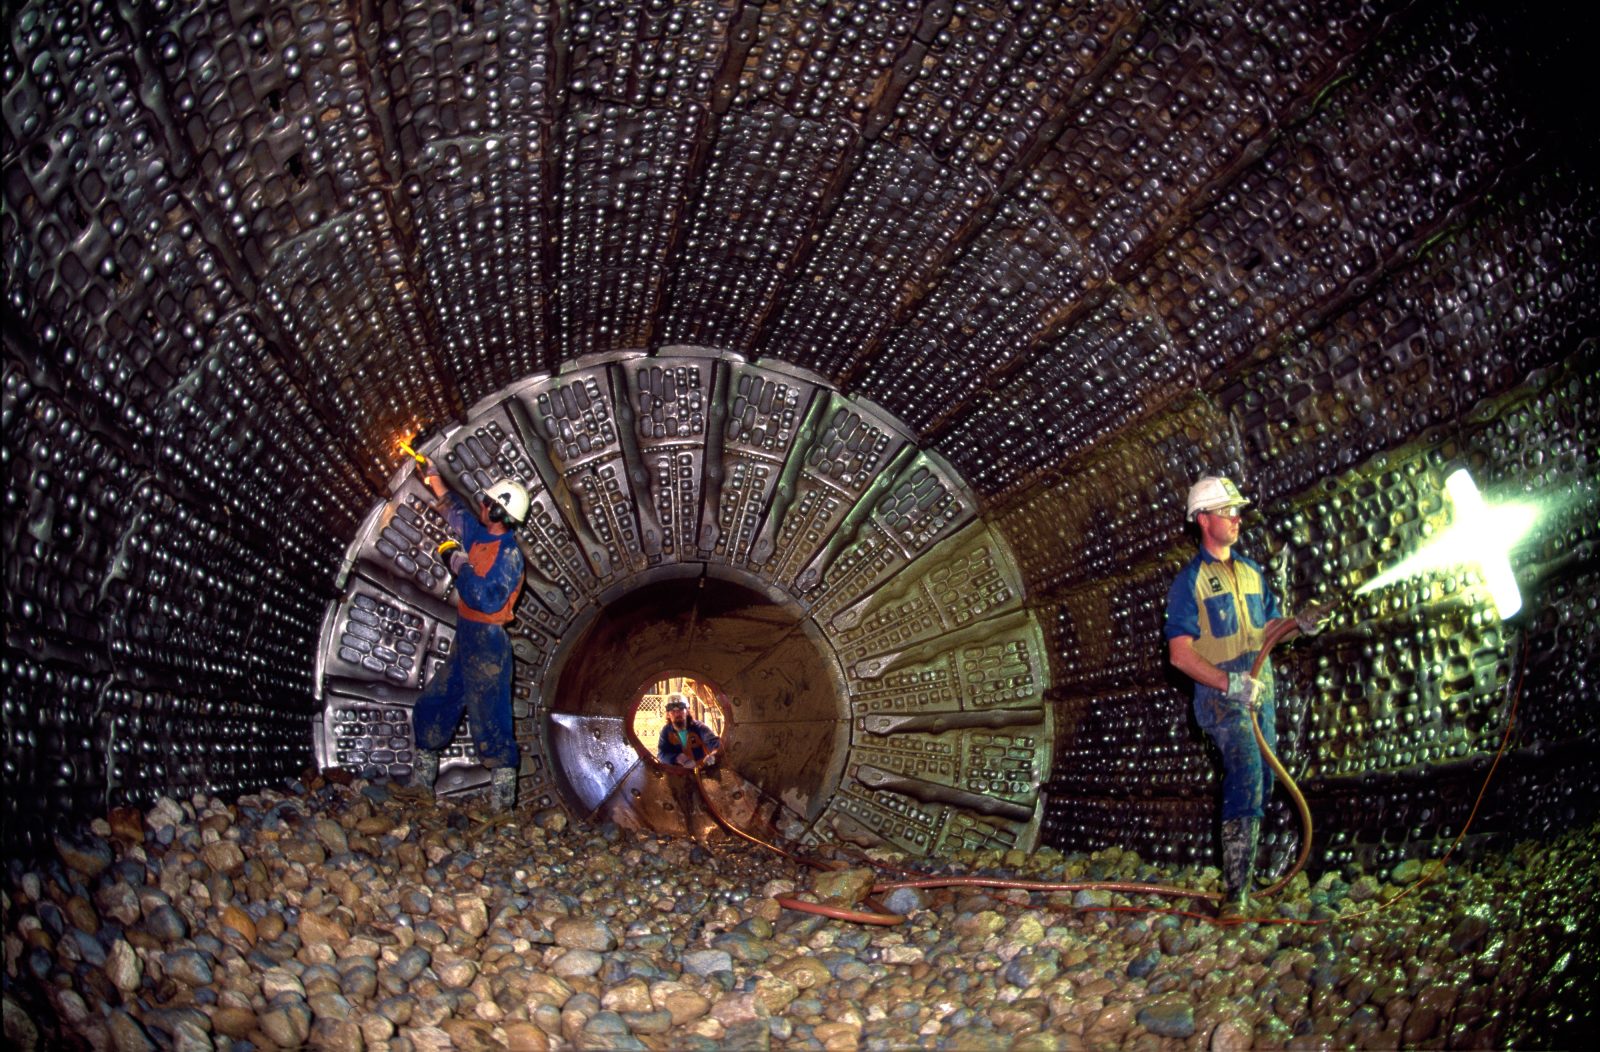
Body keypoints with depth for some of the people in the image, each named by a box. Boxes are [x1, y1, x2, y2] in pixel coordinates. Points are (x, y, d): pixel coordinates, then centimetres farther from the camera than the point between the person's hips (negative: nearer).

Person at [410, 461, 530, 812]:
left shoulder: (508, 554, -16)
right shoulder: (480, 537, 9)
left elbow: (487, 600, -27)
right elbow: (454, 507, 27)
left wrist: (459, 566, -19)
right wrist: (431, 473, 33)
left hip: (487, 647, -9)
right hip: (467, 647, 9)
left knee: (489, 724, -9)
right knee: (430, 708, 17)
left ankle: (503, 801, -4)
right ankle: (422, 781, 30)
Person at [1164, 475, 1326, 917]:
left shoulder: (1252, 572, 15)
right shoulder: (1190, 580, -6)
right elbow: (1180, 653, -13)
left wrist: (1299, 626, 0)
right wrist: (1229, 682, -24)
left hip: (1261, 692, 7)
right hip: (1222, 698, -7)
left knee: (1259, 783, 15)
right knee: (1246, 779, -20)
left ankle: (1245, 873, 32)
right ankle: (1235, 892, -19)